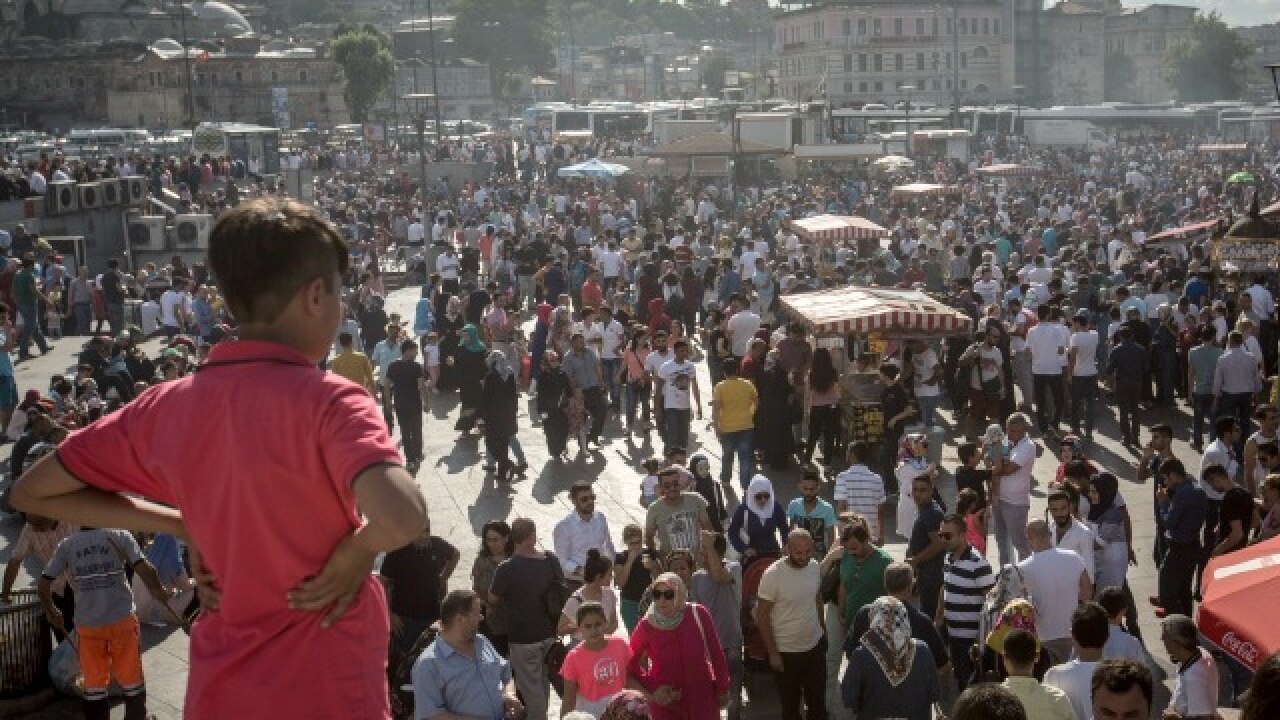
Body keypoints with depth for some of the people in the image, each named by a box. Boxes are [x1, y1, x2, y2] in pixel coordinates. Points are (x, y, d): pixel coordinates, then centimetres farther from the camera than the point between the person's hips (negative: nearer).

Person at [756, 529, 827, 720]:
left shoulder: (814, 567, -5)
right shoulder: (773, 575, -22)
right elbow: (762, 616, -16)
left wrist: (823, 631, 13)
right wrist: (773, 653, -15)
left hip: (815, 647, 5)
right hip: (786, 652, -5)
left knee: (818, 703, 18)